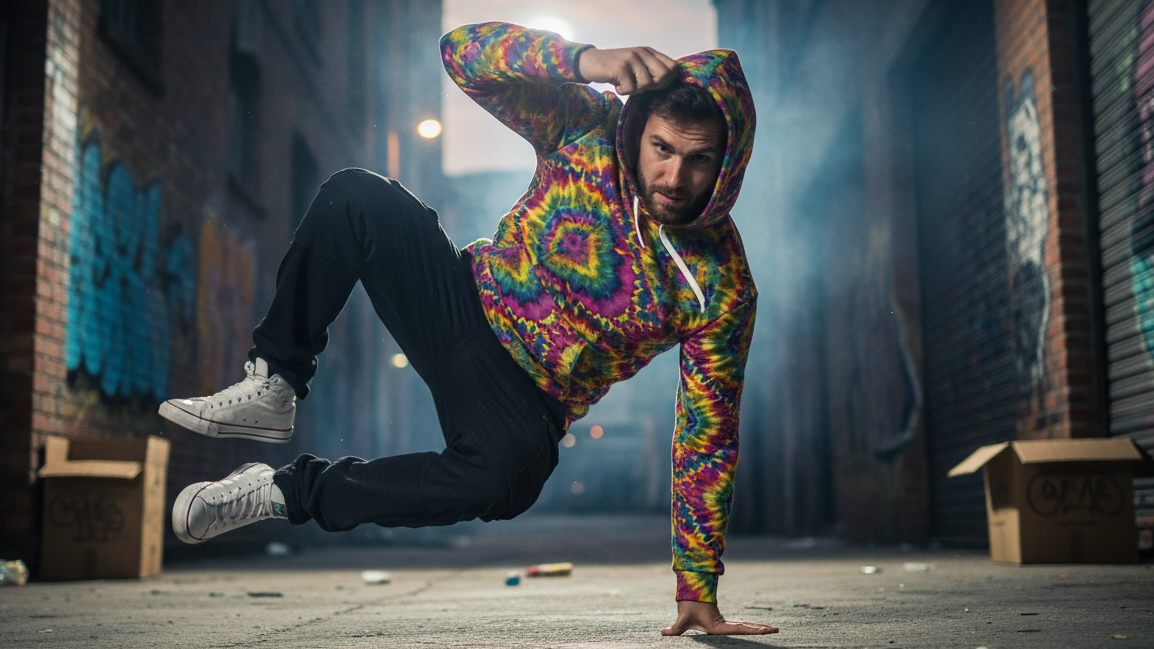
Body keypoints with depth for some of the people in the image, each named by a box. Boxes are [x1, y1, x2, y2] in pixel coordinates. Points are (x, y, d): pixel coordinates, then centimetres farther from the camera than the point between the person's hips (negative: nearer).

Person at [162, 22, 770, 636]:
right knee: (355, 196, -20)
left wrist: (698, 592, -12)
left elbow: (708, 442, -12)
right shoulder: (591, 129, -13)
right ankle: (273, 388, -7)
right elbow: (463, 49, -19)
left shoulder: (723, 287, -17)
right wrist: (583, 59, -37)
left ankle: (287, 491, -16)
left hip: (527, 402, -2)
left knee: (506, 474, -38)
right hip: (468, 305, 3)